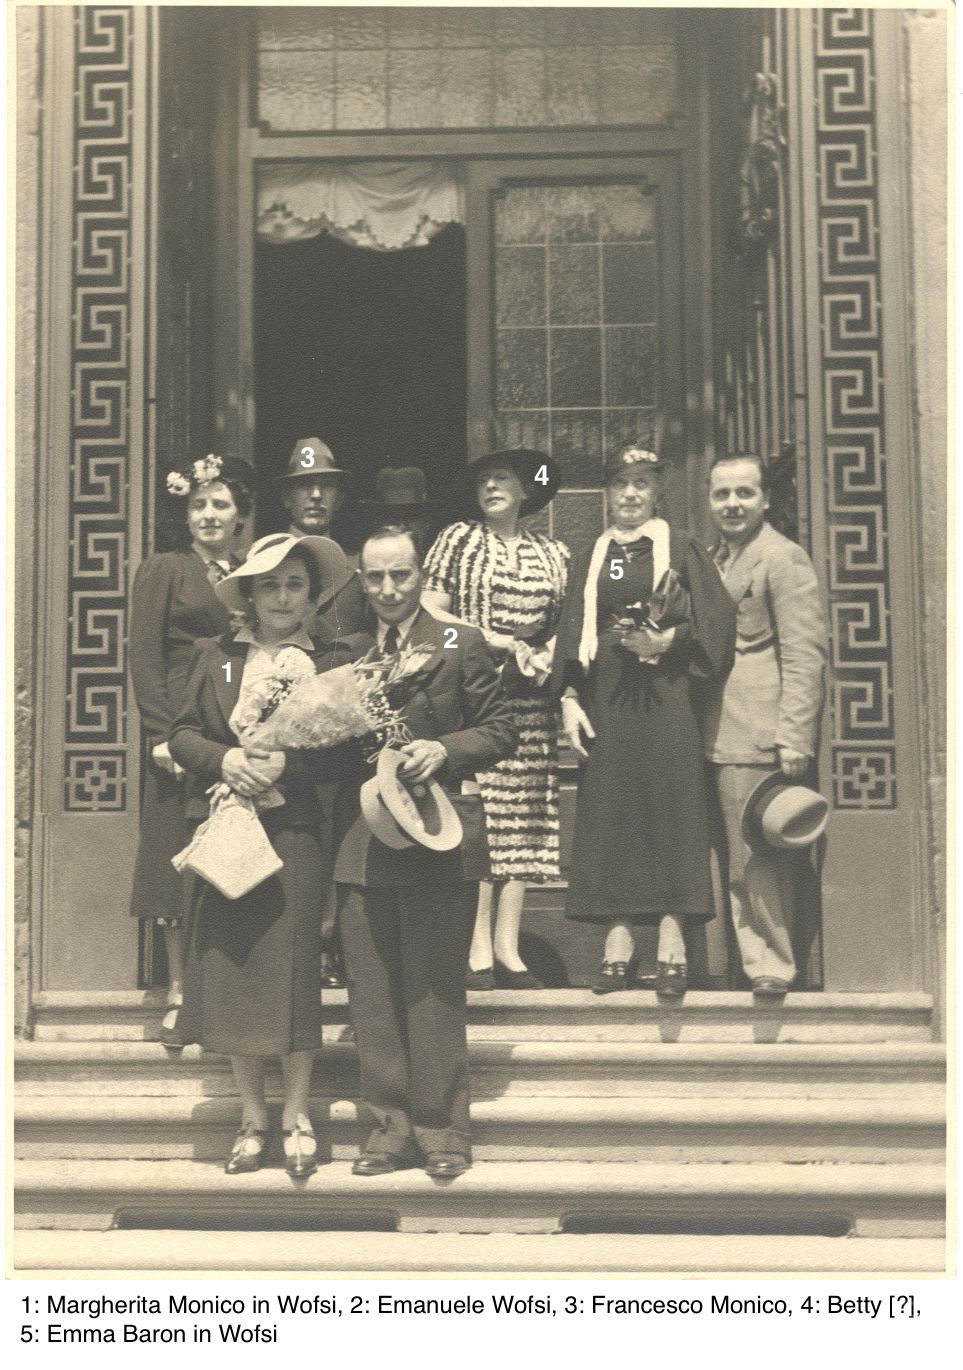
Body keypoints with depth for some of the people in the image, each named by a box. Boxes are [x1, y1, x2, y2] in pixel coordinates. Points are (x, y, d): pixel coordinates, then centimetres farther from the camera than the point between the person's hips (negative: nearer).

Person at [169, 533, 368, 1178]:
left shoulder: (334, 659, 3)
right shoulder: (216, 656, 11)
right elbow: (183, 734, 7)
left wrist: (285, 764, -13)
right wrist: (225, 760, -10)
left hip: (296, 830, -2)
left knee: (293, 969, -2)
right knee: (233, 969, 4)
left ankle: (297, 1115, 13)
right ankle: (252, 1116, 18)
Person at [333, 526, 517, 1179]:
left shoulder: (461, 645, 2)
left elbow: (500, 730, 0)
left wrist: (445, 749, -15)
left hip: (438, 842, -4)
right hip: (364, 847, 4)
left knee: (434, 990, 1)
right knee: (373, 993, 6)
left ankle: (443, 1129, 11)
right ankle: (392, 1124, 16)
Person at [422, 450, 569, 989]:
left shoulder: (553, 553, 15)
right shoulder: (457, 540, 5)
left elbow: (563, 626, 20)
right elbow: (428, 613, -1)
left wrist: (547, 657, -1)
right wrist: (493, 640, -9)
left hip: (531, 699, 4)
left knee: (524, 820, 2)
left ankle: (508, 949, 7)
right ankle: (478, 951, -5)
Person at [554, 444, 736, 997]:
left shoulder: (682, 550, 5)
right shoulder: (592, 559, 15)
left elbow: (715, 620, -3)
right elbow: (573, 635, 12)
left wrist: (667, 641, -18)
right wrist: (570, 700, 2)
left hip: (666, 698, -3)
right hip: (607, 700, 4)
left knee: (670, 810, -5)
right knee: (610, 813, 1)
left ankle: (673, 944, -2)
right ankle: (618, 943, 5)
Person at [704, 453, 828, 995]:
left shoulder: (783, 557, -8)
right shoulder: (714, 559, 19)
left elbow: (805, 653, -14)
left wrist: (793, 740, -18)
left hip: (759, 740, -8)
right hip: (722, 739, 8)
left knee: (757, 861, -6)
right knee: (742, 863, 11)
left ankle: (773, 969, 5)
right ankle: (754, 962, 19)